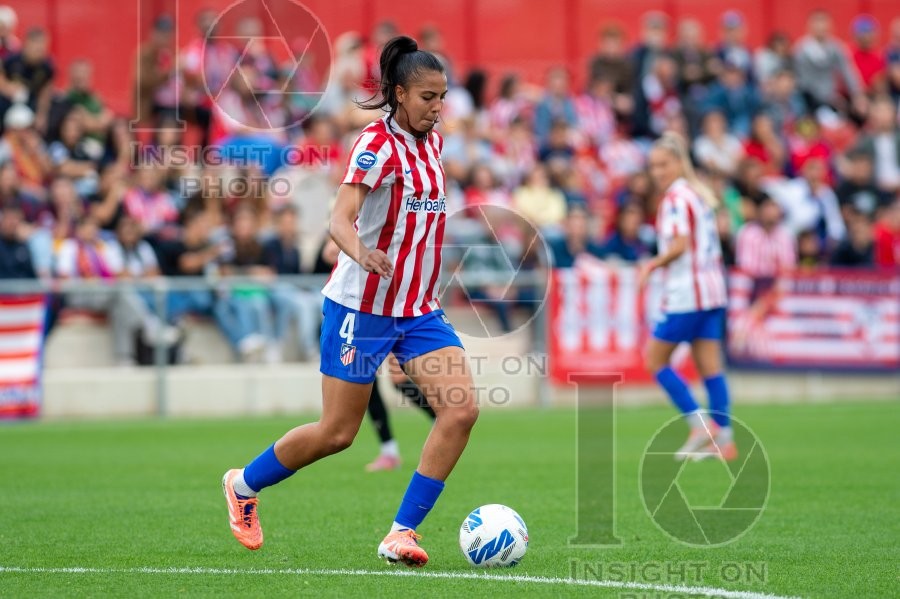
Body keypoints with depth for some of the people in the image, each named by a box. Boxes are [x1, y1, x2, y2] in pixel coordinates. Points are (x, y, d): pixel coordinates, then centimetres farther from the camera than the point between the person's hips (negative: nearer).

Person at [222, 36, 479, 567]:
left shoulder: (433, 141, 7)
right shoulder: (378, 144, -16)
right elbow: (340, 219, -27)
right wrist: (361, 251, -48)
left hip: (420, 308, 7)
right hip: (363, 306, -7)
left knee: (462, 410, -13)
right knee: (337, 433, 1)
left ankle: (403, 534, -7)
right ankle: (244, 484, 28)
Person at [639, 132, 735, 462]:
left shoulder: (676, 197, -11)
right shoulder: (702, 194, 15)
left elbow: (680, 244, -20)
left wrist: (652, 265, -9)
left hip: (686, 293, -9)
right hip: (713, 290, 9)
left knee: (655, 359, 0)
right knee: (710, 366, 6)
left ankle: (700, 424, -7)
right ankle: (723, 438, 1)